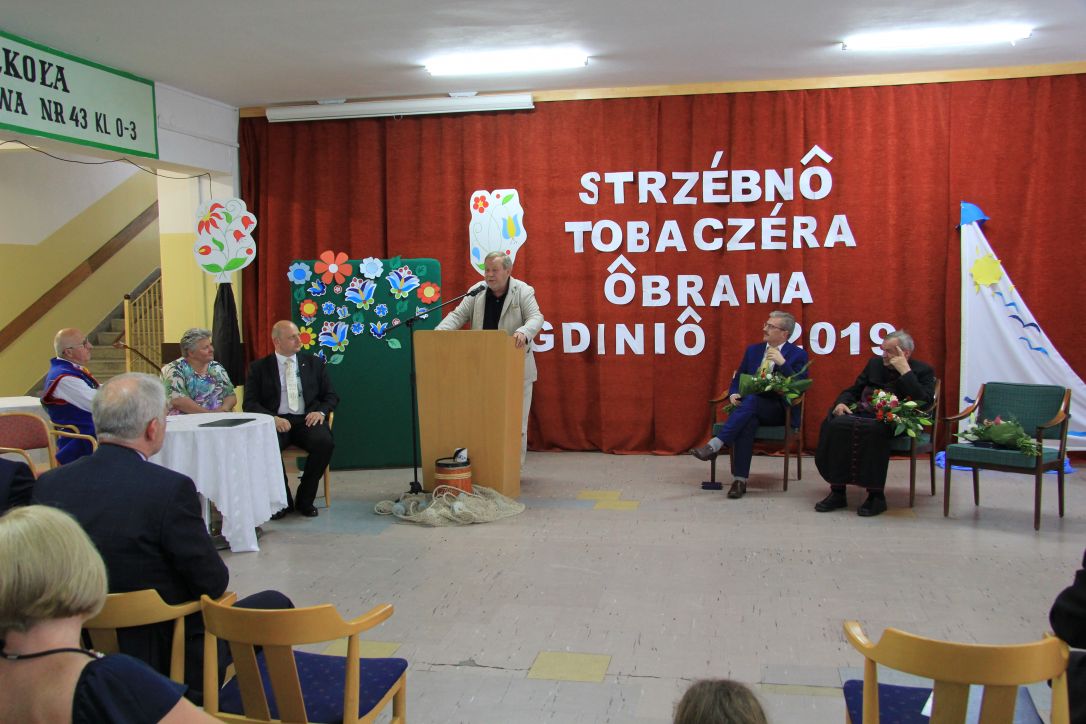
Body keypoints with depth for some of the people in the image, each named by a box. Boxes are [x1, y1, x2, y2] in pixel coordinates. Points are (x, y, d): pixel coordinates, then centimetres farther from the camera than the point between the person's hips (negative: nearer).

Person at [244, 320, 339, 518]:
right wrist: (272, 418, -16)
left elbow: (331, 396, 14)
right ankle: (283, 500, -10)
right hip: (276, 421, -1)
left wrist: (321, 412, -8)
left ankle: (305, 500, -10)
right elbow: (250, 403, 2)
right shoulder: (259, 368, 9)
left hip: (307, 420, 1)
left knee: (325, 442, -31)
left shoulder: (314, 364, 14)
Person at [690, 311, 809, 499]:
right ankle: (740, 480, -38)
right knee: (748, 422, -35)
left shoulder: (798, 355, 3)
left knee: (751, 400, -36)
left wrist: (783, 363, -18)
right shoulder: (753, 350, 17)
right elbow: (738, 379, 18)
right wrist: (734, 394, -4)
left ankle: (715, 444, -41)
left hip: (778, 411, -3)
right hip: (750, 407, 3)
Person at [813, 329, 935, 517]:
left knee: (871, 429, -39)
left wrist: (905, 371, -14)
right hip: (863, 413, 5)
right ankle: (837, 492, -23)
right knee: (835, 424, -27)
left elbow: (924, 402, -14)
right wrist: (841, 402, 1)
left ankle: (876, 495, -28)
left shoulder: (923, 371, 4)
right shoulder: (875, 363, 20)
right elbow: (853, 390, 24)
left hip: (894, 422, -5)